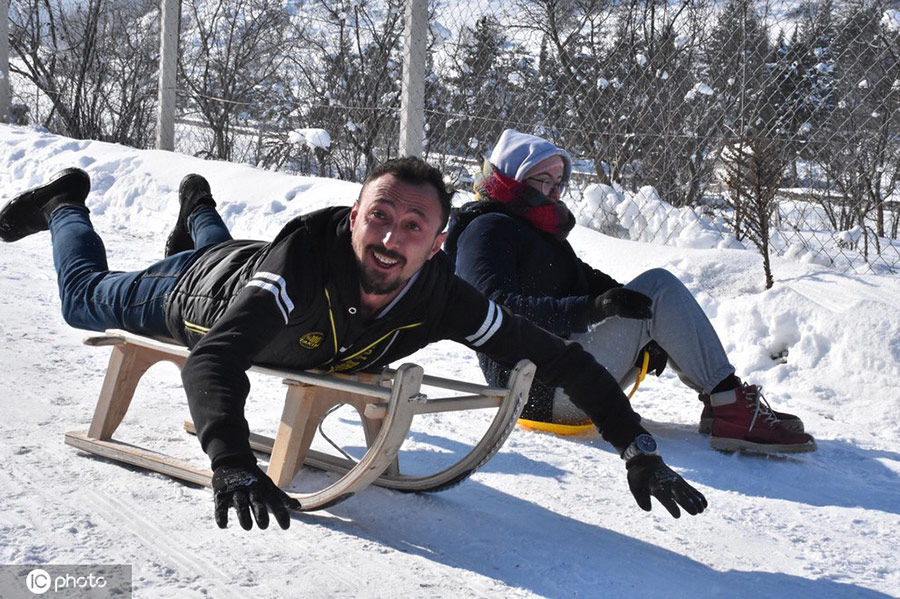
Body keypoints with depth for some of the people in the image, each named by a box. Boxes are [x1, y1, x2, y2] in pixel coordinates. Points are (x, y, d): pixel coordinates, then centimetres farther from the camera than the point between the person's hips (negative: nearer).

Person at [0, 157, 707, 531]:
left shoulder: (444, 301, -40)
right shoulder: (303, 264, -51)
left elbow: (556, 357, -36)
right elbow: (214, 360, -61)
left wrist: (638, 446, -44)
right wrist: (233, 461, -79)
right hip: (197, 294, -4)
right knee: (86, 295, 27)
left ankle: (198, 207, 71)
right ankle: (65, 203, 51)